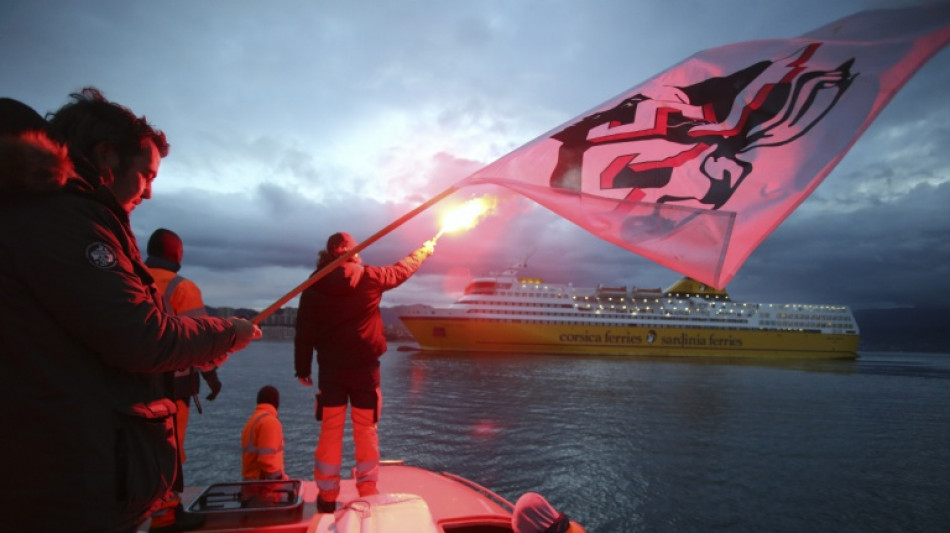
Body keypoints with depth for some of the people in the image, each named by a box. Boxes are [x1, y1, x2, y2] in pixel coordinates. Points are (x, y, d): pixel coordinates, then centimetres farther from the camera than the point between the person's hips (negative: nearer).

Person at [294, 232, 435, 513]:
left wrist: (302, 368, 7)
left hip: (331, 368, 1)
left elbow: (304, 331, -1)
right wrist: (423, 251, 29)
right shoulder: (369, 277, -6)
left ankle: (327, 496, 15)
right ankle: (367, 492, 17)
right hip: (365, 368, -1)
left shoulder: (315, 284, -2)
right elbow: (402, 270, 11)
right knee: (366, 431, 10)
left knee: (330, 432, 9)